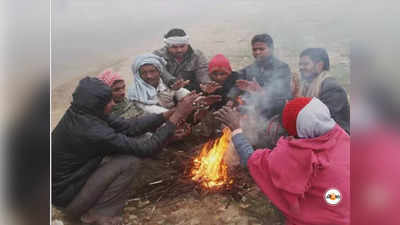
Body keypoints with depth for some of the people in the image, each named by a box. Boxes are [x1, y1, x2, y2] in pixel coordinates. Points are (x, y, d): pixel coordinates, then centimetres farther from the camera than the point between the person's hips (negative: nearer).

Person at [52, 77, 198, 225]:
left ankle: (91, 207, 12)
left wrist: (167, 114, -10)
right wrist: (176, 117, -23)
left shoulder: (82, 113, -7)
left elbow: (128, 126, -5)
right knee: (130, 161, -19)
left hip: (71, 178, 9)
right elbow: (145, 149, -26)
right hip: (67, 198, -9)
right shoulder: (91, 131, -32)